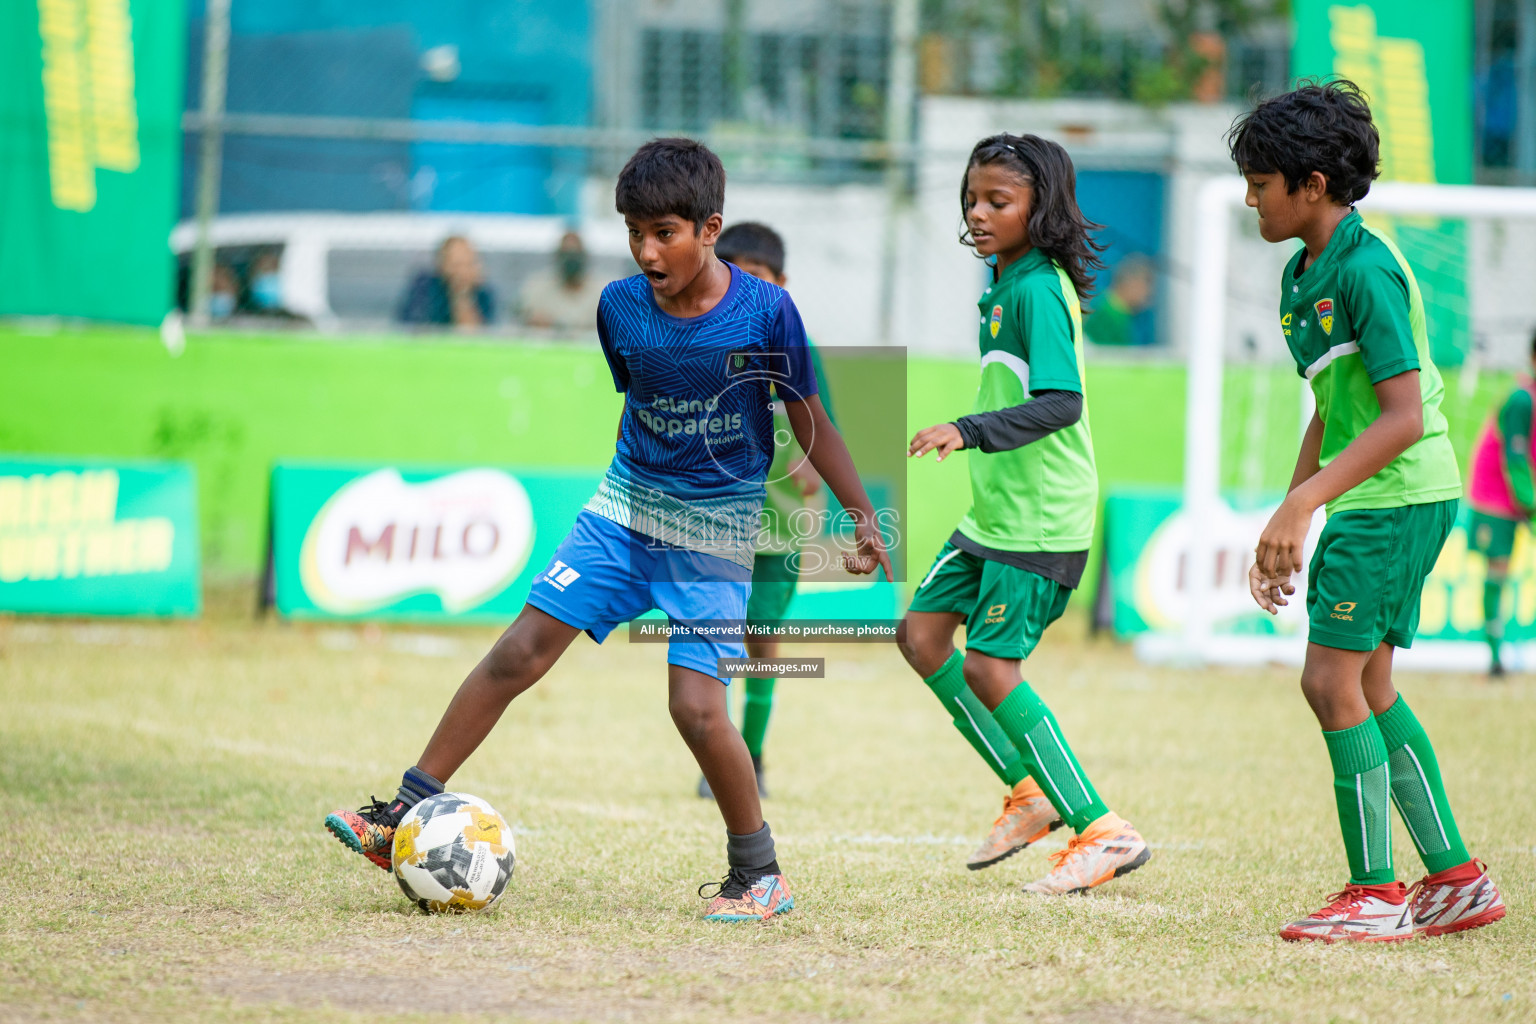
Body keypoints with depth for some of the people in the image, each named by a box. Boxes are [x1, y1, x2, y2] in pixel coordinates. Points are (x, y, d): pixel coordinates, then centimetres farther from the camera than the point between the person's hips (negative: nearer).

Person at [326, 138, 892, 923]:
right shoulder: (620, 307, -4)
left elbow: (810, 421, -4)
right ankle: (406, 816, 0)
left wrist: (863, 516, -2)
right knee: (519, 652, -5)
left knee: (696, 705, -15)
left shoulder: (765, 313, -15)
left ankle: (759, 876, 2)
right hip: (623, 510, 4)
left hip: (716, 534, -4)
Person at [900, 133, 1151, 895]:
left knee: (989, 666, -11)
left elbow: (1060, 402, -26)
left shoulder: (1038, 289, -16)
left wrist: (970, 430, -33)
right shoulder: (1006, 286, 14)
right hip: (995, 512, 10)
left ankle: (1102, 831, -7)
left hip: (1040, 519, -10)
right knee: (923, 633, 8)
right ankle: (1030, 790, 16)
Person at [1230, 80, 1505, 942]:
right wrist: (1286, 524, 19)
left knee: (1333, 680, -8)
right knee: (1366, 686, 12)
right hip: (1371, 502, 10)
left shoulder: (1366, 269, -18)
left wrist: (1304, 505, -29)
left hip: (1397, 496, -10)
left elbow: (1403, 418, -24)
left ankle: (1376, 895, -3)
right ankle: (1456, 879, 18)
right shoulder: (1305, 273, 12)